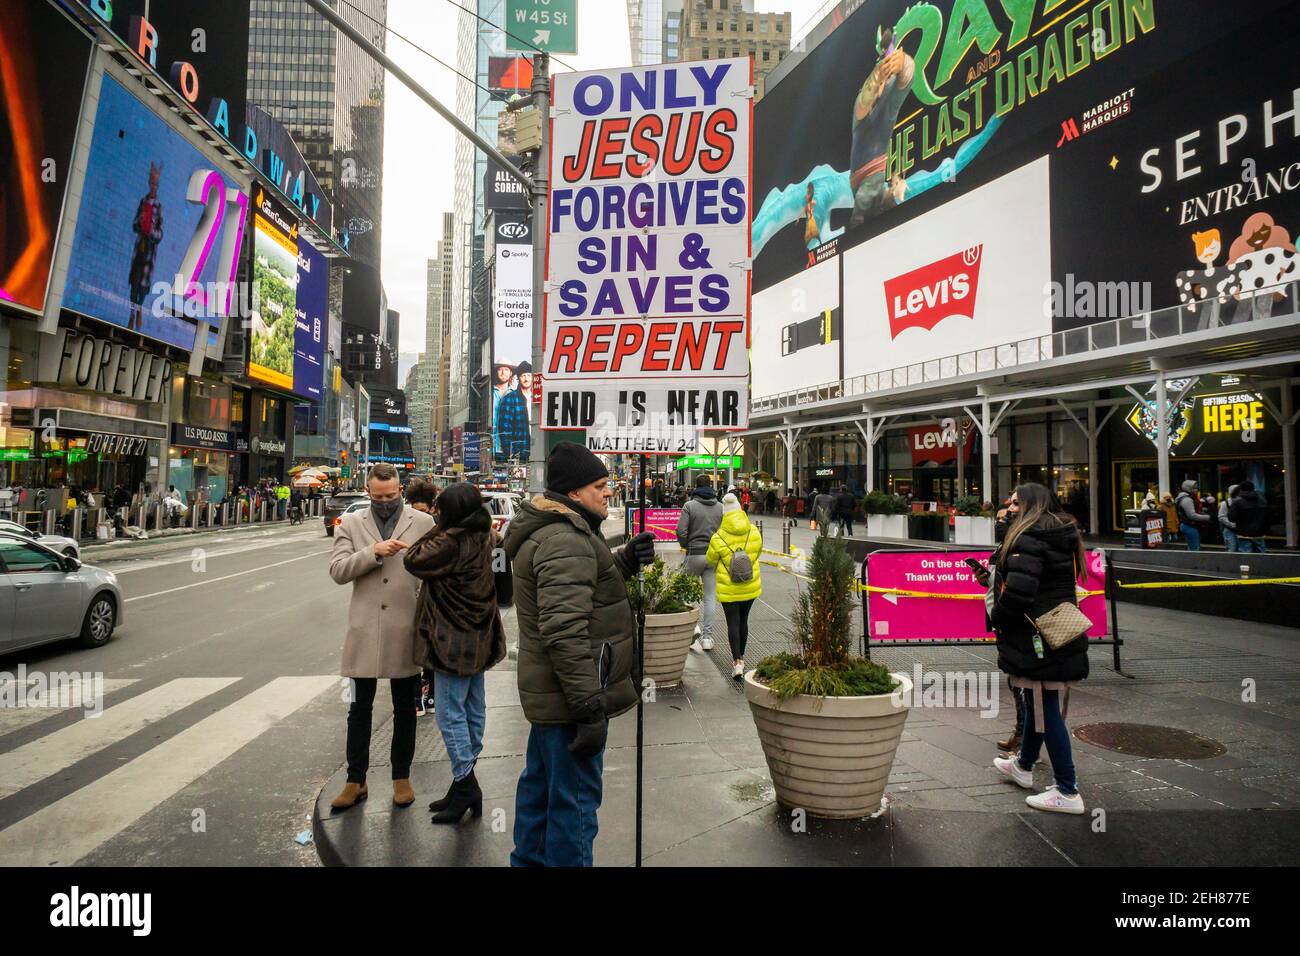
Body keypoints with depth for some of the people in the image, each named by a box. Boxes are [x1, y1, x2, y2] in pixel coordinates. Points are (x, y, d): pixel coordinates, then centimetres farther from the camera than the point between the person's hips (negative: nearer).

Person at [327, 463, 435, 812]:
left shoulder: (423, 523, 0)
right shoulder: (350, 524, 5)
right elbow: (337, 570, -4)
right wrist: (373, 552, -19)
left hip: (406, 629, -1)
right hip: (365, 629, 1)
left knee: (404, 708, 11)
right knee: (360, 708, 12)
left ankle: (401, 777, 26)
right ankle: (356, 780, 26)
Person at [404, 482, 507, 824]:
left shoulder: (451, 542, -21)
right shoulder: (483, 537, 5)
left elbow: (413, 560, -15)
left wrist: (438, 526, -8)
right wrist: (443, 526, 6)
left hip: (454, 641, -9)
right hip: (479, 638, 9)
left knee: (451, 713, 0)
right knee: (474, 710, 14)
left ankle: (464, 785, 5)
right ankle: (466, 784, 26)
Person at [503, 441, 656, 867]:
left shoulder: (554, 529, 12)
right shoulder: (565, 541, -22)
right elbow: (565, 632, -29)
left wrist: (626, 560, 5)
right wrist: (590, 707, -27)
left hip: (546, 692, 11)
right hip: (570, 696, -11)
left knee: (540, 784, 23)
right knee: (575, 798, 0)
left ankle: (530, 857, 39)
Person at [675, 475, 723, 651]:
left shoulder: (690, 505, -6)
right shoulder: (720, 507, 4)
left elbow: (681, 531, -12)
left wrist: (685, 546, 5)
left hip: (694, 555, -3)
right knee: (711, 596, 6)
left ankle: (694, 623, 2)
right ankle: (707, 636, 8)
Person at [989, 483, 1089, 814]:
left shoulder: (1028, 539, -18)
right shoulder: (1063, 537, 12)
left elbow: (1018, 591, -28)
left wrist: (997, 617, -9)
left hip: (1037, 641, -10)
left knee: (1045, 711, -1)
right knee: (1039, 704, 22)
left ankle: (1068, 792, 6)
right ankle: (1023, 765, 40)